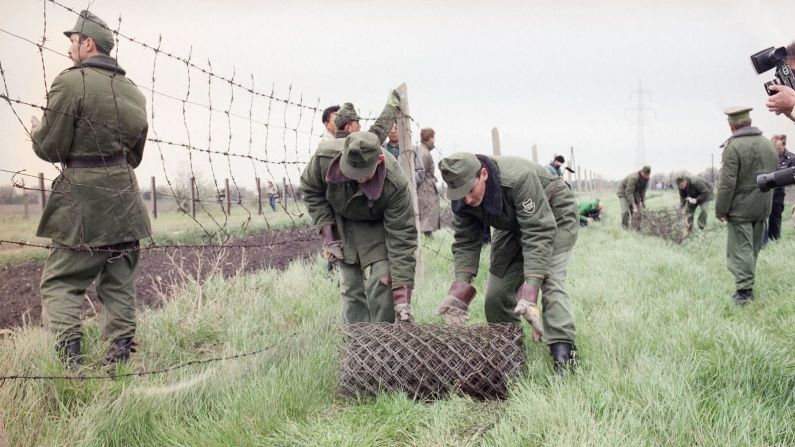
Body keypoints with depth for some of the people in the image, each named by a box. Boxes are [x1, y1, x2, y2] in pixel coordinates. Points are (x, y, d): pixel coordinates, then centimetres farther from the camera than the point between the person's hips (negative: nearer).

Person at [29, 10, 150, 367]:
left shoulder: (71, 82, -10)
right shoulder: (132, 91, 11)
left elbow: (51, 148, -8)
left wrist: (36, 132, 12)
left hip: (82, 203, -6)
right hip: (125, 201, 6)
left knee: (60, 281, 3)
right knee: (118, 284, 12)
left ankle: (69, 356, -8)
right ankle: (121, 356, 11)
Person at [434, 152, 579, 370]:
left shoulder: (519, 178, -42)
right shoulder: (462, 198, -22)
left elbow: (538, 233, -43)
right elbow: (465, 241, -14)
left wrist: (531, 286, -50)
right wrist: (461, 285, -29)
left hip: (553, 216, -6)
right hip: (512, 226, 6)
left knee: (550, 281, -26)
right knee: (496, 293, -1)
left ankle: (562, 352, -29)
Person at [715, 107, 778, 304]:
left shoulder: (734, 147, -17)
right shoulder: (768, 144, 6)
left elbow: (727, 183, -20)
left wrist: (721, 210, -13)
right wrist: (765, 201, 19)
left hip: (741, 209, -7)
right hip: (763, 207, 7)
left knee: (741, 249, -2)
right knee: (753, 247, 16)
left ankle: (745, 290, -4)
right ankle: (747, 283, 26)